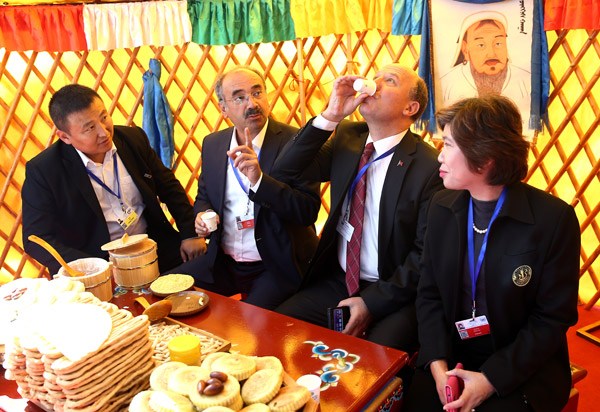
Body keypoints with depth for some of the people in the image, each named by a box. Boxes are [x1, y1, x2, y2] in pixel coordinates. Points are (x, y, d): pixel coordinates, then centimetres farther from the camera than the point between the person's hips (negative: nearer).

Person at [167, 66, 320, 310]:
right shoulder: (212, 144, 6)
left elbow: (309, 211, -17)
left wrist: (259, 179, -28)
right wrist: (202, 215, -3)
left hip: (277, 265, -5)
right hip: (223, 262, 6)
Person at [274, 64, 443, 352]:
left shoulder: (429, 166, -13)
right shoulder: (346, 137, 4)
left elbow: (426, 253, -11)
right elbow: (287, 173, -6)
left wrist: (372, 303, -15)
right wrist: (330, 116, -15)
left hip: (395, 295, -4)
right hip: (336, 282, 5)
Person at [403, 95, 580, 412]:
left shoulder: (554, 218, -12)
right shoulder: (442, 207, 1)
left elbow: (554, 318, -9)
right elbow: (429, 293, 2)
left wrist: (491, 379, -15)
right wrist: (437, 362, -11)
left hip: (521, 369, -2)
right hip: (448, 357, 3)